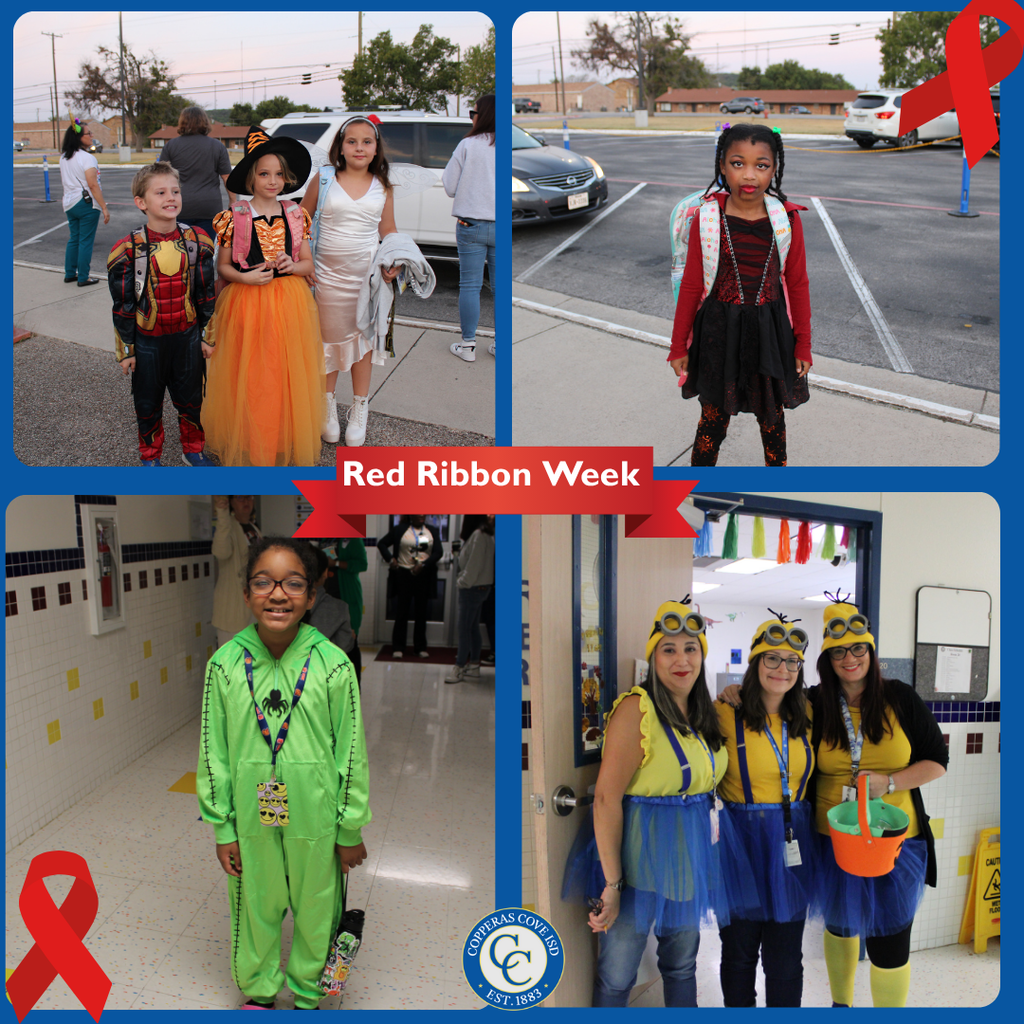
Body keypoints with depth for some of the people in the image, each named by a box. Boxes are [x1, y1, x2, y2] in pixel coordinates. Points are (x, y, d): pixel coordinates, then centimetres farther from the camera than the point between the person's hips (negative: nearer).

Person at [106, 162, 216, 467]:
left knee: (191, 397, 15)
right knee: (148, 401, 13)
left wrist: (208, 336, 5)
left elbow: (206, 293, 4)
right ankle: (150, 456, 33)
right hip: (147, 340, -2)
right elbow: (123, 304, -6)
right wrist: (126, 350, -4)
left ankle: (193, 449, 36)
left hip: (187, 336, 2)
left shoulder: (196, 241, -5)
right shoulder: (128, 249, -12)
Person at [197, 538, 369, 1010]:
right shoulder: (225, 664, -11)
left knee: (315, 910, 17)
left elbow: (351, 752, -7)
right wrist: (222, 829, 2)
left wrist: (351, 831, -2)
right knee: (255, 907, 20)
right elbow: (213, 752, -1)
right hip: (250, 817, 1)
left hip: (316, 817, -1)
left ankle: (307, 994, 43)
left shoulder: (333, 665, -15)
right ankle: (259, 990, 47)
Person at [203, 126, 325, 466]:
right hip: (246, 303, -2)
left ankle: (287, 443, 21)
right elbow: (223, 266, 3)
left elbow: (308, 263, 10)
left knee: (287, 375, 6)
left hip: (289, 306, 2)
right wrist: (245, 277, -17)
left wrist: (293, 266, -12)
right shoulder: (234, 217, -2)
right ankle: (248, 444, 16)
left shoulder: (296, 216, 5)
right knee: (249, 378, 1)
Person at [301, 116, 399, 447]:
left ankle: (359, 409, 21)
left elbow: (388, 229, 11)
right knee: (329, 338, 9)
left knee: (363, 337, 8)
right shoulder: (324, 179, 0)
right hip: (329, 272, -1)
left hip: (368, 271, 1)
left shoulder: (382, 186, 4)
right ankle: (327, 406, 27)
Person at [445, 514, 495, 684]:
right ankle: (473, 666, 18)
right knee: (473, 627, 13)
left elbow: (474, 563, -19)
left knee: (464, 628, -5)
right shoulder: (487, 536, 9)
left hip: (473, 588, -9)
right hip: (482, 586, 9)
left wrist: (464, 582, -11)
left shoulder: (479, 535, -18)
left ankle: (460, 668, -1)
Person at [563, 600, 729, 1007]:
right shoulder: (636, 708, -18)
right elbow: (606, 798, -21)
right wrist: (611, 883, -21)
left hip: (692, 852, 7)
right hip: (640, 852, -7)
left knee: (682, 965, 20)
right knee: (616, 977, 5)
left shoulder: (704, 712, 6)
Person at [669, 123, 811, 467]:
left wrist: (803, 344, 4)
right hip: (718, 332, -1)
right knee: (714, 415, 9)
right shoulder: (707, 220, -10)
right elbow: (691, 286, -3)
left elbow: (797, 285, 1)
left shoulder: (787, 220, -7)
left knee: (772, 414, 17)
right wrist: (678, 346, 1)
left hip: (770, 333, 1)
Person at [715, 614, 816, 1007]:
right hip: (742, 842, -4)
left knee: (786, 956, 11)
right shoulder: (727, 716, -9)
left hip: (792, 842, 4)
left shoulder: (804, 720, 6)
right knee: (739, 949, 11)